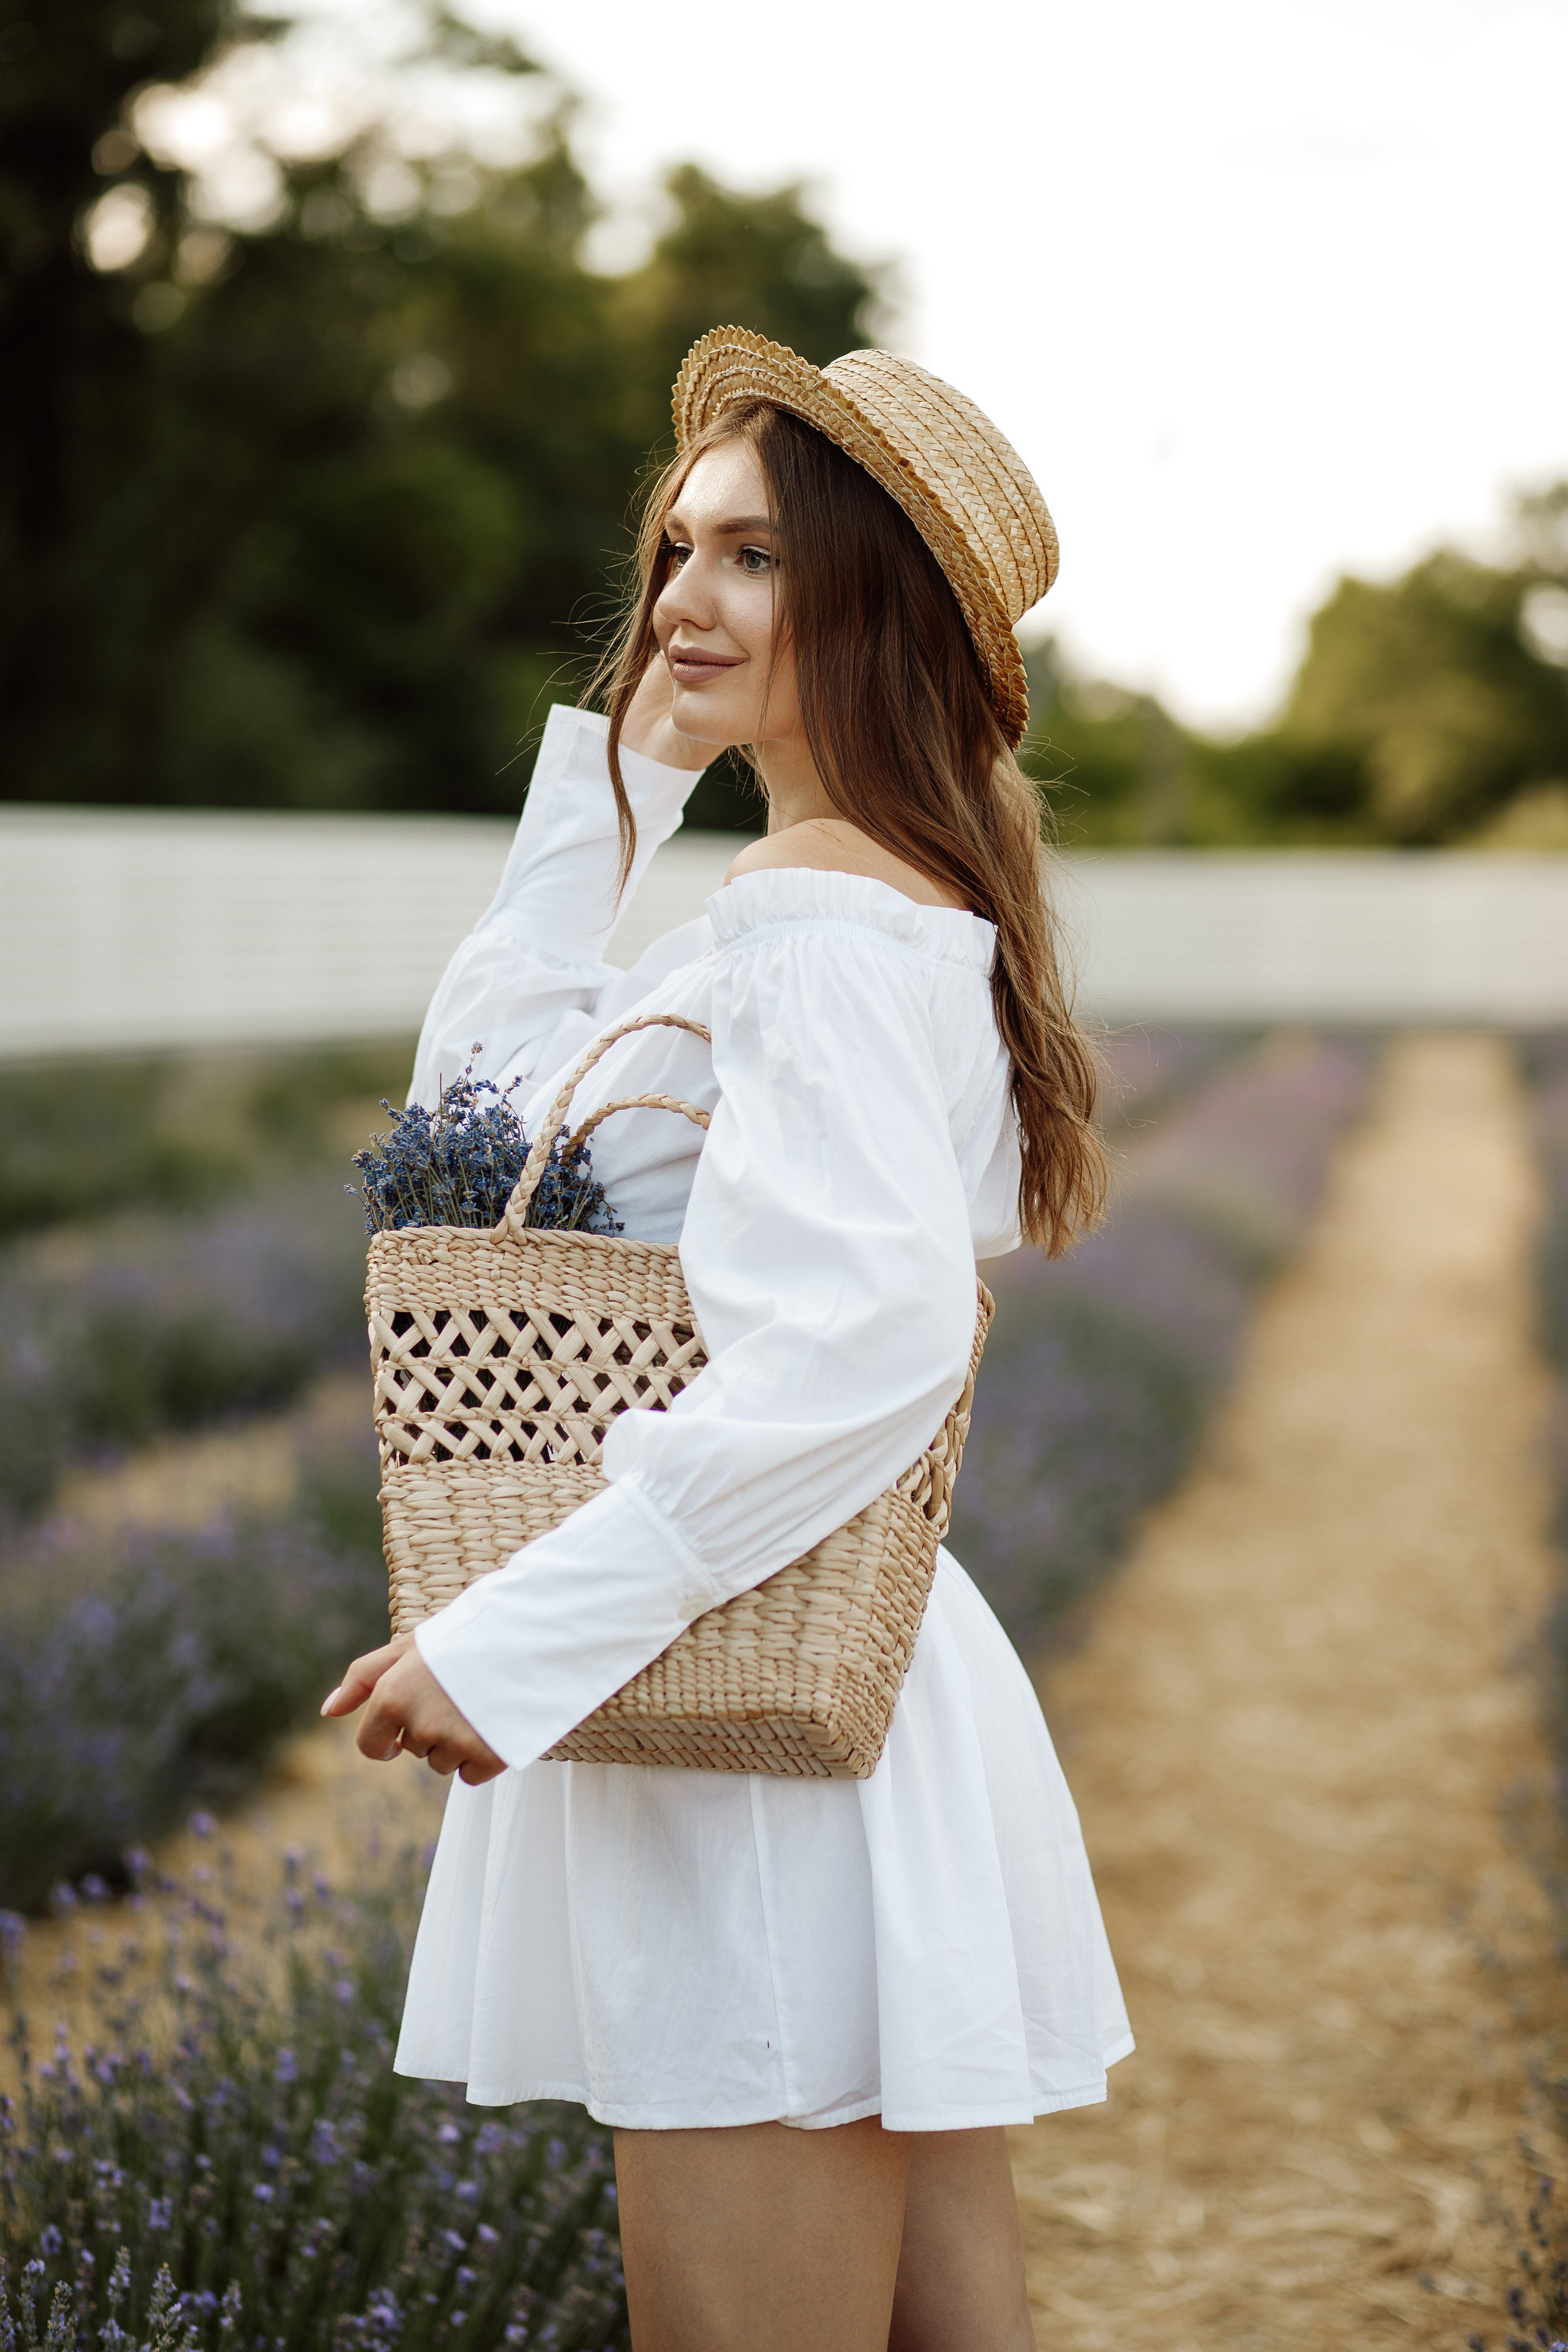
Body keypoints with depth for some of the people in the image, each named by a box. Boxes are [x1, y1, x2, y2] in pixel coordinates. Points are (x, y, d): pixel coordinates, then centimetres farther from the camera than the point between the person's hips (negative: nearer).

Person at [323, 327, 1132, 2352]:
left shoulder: (816, 917, -15)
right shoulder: (912, 898, 15)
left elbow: (871, 1334, -28)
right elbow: (480, 1102, 21)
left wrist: (512, 1636, -26)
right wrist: (611, 780, 15)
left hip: (766, 1758, -10)